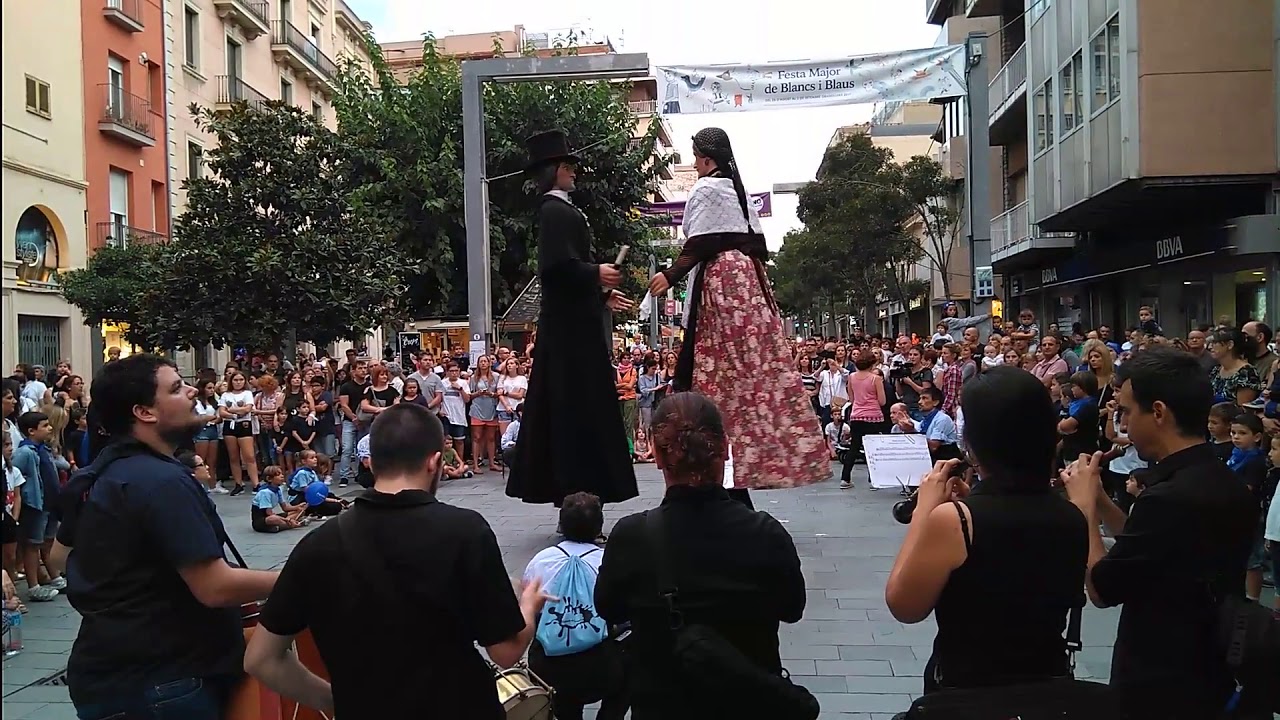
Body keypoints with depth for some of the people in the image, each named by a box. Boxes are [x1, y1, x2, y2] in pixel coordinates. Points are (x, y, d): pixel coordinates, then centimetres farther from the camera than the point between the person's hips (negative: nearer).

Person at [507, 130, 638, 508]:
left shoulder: (557, 210, 17)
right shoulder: (557, 212, -13)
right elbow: (558, 265, -24)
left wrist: (602, 295, 22)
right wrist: (597, 274, -11)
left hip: (567, 324, 10)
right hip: (573, 326, -10)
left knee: (559, 409, 12)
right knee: (582, 408, -7)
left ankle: (562, 489, 19)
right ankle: (582, 494, -4)